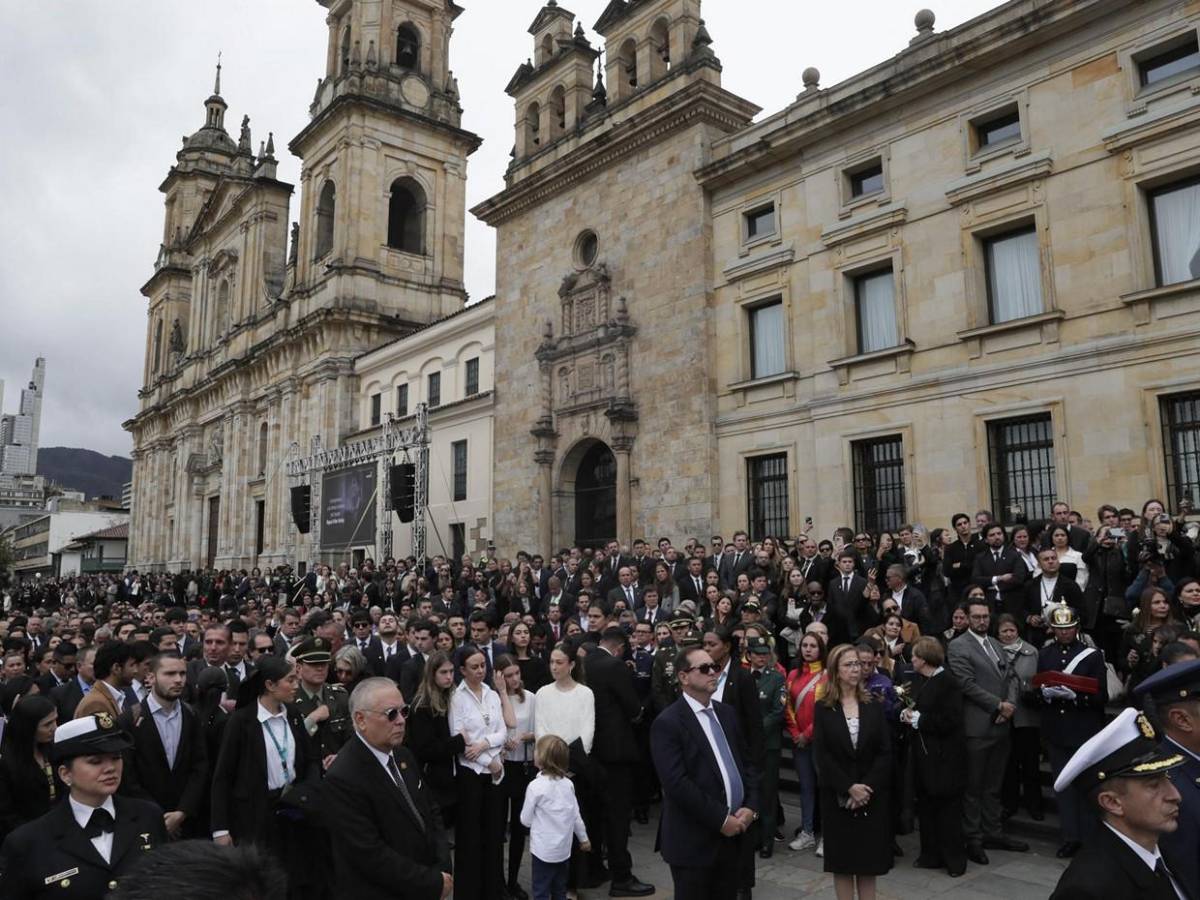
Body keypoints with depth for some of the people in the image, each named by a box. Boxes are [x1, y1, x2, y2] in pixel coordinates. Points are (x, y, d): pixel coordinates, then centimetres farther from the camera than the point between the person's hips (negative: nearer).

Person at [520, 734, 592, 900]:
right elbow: (576, 815, 5)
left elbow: (525, 820, -9)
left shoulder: (536, 786, -17)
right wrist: (584, 838, 18)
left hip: (544, 850, -5)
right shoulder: (568, 784, -2)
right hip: (564, 849, 5)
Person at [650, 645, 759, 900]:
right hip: (694, 841, -6)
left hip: (734, 834, 6)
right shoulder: (668, 722, -13)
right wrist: (721, 819, -17)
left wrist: (750, 807, -3)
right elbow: (677, 783, -20)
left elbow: (747, 762, 13)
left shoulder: (727, 713, 10)